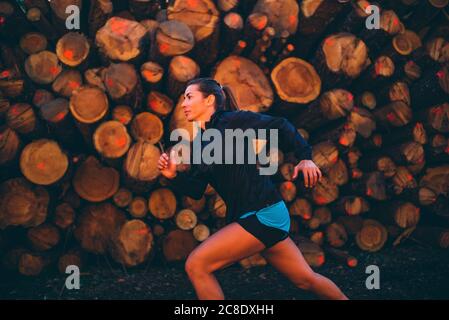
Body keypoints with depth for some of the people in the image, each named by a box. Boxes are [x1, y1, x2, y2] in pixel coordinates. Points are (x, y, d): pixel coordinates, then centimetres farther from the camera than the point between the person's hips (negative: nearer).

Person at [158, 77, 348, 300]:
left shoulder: (231, 121, -7)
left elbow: (279, 126, -6)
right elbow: (195, 190, 13)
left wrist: (304, 157, -14)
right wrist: (173, 176, -3)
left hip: (263, 214, -8)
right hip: (248, 217, 8)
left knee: (196, 265, -12)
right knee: (305, 279, 17)